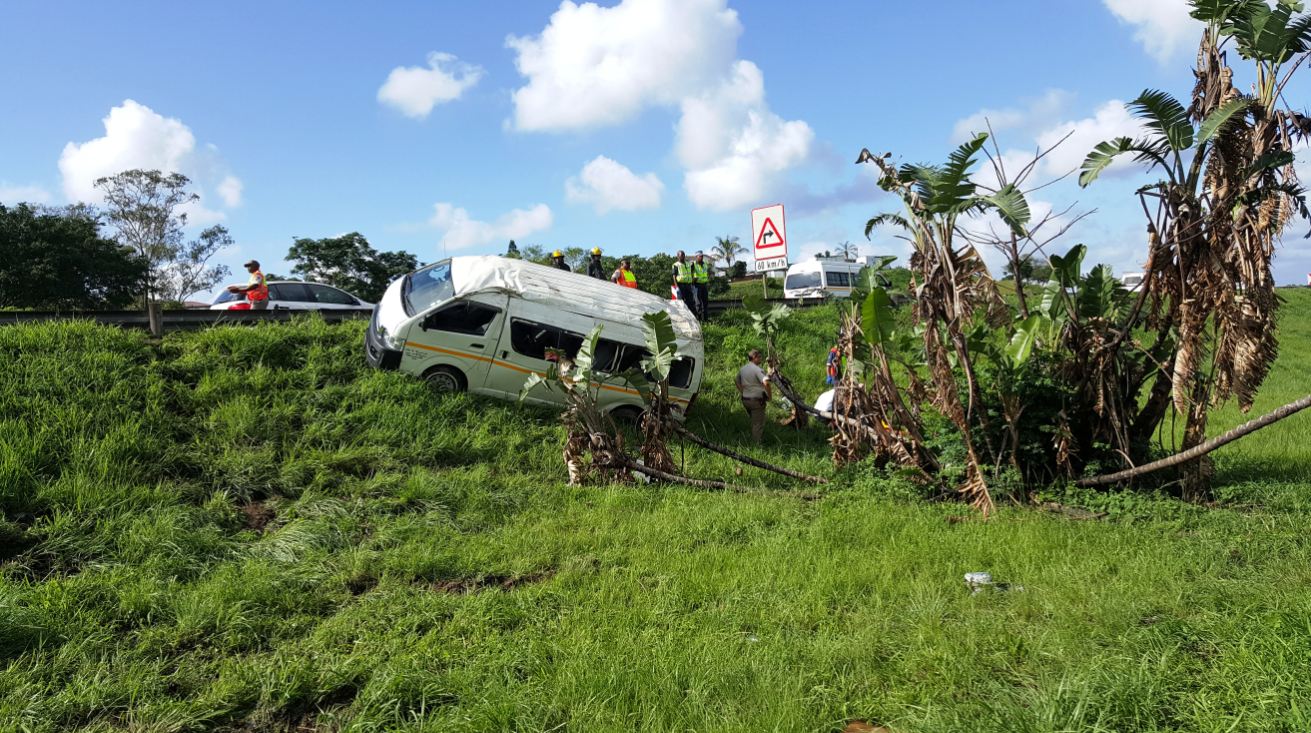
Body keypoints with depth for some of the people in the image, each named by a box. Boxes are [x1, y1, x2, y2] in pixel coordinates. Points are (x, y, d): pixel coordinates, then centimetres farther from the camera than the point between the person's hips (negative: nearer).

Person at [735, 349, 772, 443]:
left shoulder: (742, 369, 9)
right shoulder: (757, 370, -16)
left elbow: (738, 384, 21)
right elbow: (766, 383, -30)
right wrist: (769, 395, -17)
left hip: (745, 400, 8)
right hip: (757, 400, -8)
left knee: (753, 421, 23)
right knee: (758, 424, 2)